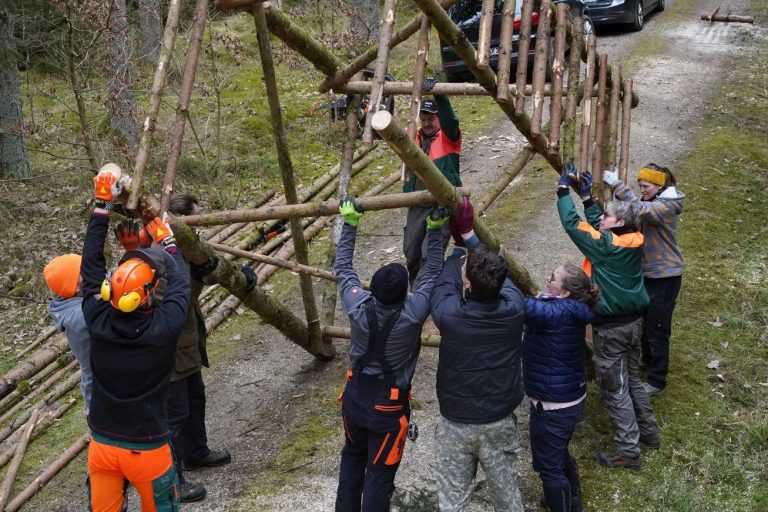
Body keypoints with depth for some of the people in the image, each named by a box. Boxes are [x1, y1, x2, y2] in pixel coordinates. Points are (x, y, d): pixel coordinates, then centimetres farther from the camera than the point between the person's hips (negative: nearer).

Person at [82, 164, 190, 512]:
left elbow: (91, 267, -3)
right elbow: (180, 287, -3)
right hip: (145, 447, -3)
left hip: (101, 443, 3)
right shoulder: (163, 328, -22)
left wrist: (103, 205, 0)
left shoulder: (97, 321, -14)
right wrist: (168, 244, 11)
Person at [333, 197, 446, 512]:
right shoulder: (412, 314, -27)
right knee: (379, 474, 8)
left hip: (355, 395, 5)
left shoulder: (357, 306, -20)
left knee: (352, 457, 27)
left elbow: (342, 267, -3)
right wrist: (434, 230, -9)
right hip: (388, 404, -4)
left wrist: (349, 223, 1)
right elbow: (432, 272, -13)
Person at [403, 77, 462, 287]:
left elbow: (450, 118, -25)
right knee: (411, 254, 9)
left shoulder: (449, 137, -4)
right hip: (417, 205, 6)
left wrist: (438, 94, -39)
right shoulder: (415, 137, 11)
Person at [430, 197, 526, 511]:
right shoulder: (514, 308, -17)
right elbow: (498, 274, 2)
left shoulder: (449, 314, -23)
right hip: (500, 421, 3)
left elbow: (443, 281, -1)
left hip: (456, 423, -2)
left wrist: (459, 245, 12)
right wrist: (468, 234, 9)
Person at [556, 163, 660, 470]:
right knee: (632, 379, 24)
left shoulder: (604, 244, -21)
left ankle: (628, 452, 4)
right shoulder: (634, 241, 1)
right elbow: (596, 224, 14)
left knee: (614, 388, 0)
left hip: (611, 326, -8)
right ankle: (649, 433, 36)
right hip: (634, 320, 8)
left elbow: (572, 224, -18)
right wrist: (586, 196, 12)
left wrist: (563, 189, -9)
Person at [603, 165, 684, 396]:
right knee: (645, 321, 23)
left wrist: (617, 185, -39)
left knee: (658, 327, -4)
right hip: (648, 272, 9)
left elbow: (639, 210, -39)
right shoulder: (650, 203, 9)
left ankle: (656, 381, 4)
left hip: (665, 276, -9)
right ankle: (648, 360, 43)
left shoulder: (667, 206, -21)